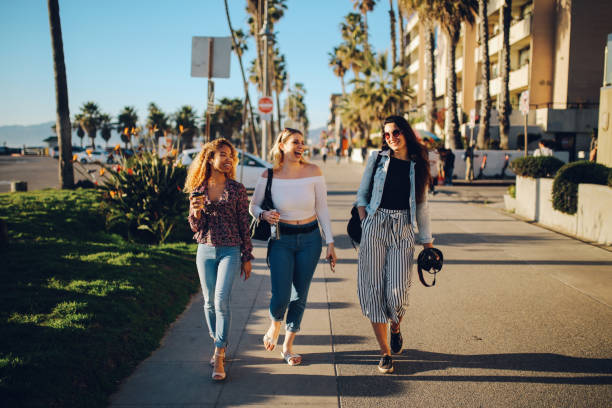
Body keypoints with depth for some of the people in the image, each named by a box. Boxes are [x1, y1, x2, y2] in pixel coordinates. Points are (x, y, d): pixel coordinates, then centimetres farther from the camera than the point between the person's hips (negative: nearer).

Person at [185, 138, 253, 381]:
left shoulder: (237, 190, -2)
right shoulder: (198, 190, 4)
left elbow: (244, 225, 1)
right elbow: (196, 227, 5)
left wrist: (247, 257, 1)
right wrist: (196, 211, -17)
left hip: (230, 251, -3)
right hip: (205, 251, 3)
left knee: (221, 300, -13)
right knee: (209, 302, 9)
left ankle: (219, 356, -6)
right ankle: (219, 345, 28)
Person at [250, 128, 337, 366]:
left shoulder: (313, 172, -6)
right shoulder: (269, 176, -8)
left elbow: (322, 209, 0)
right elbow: (253, 206, 5)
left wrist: (330, 243, -1)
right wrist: (264, 215, -18)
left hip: (310, 239, 1)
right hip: (281, 241, -1)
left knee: (299, 296, 7)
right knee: (281, 296, -8)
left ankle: (288, 347, 25)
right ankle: (275, 325, 29)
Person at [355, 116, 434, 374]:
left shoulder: (417, 165, 8)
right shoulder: (377, 158, 7)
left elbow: (422, 205, 14)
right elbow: (362, 194, 12)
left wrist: (427, 240, 13)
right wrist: (364, 221, -1)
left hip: (403, 229, 0)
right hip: (375, 226, 0)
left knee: (397, 290, -10)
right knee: (374, 288, -2)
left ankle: (395, 327, 26)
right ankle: (385, 352, 11)